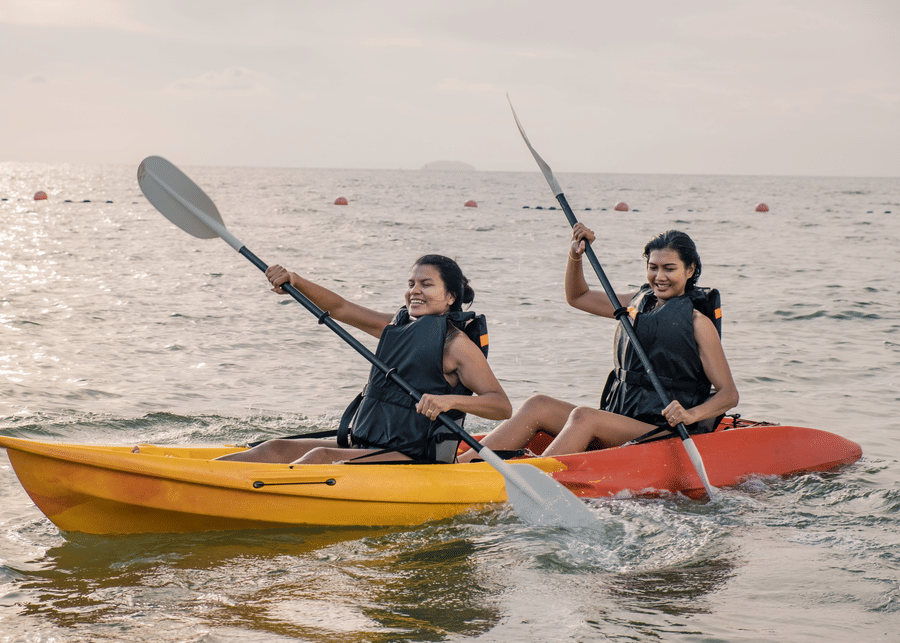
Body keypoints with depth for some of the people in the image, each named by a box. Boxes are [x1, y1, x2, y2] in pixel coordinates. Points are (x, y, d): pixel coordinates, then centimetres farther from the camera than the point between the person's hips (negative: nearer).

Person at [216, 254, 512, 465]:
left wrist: (451, 400, -32)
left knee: (321, 457, -28)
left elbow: (503, 405, -15)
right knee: (277, 449, -8)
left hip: (415, 460, -8)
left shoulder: (456, 343, -8)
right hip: (366, 446, 8)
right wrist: (295, 282, 1)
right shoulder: (396, 326, 15)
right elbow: (340, 308, 17)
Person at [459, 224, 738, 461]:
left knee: (584, 416, -31)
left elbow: (729, 393, -7)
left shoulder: (697, 321, -4)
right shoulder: (639, 303, 16)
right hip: (620, 423, 7)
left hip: (665, 432, -7)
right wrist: (576, 255, 8)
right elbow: (576, 297, 26)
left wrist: (691, 415, -26)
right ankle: (465, 462, -25)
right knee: (538, 406, -13)